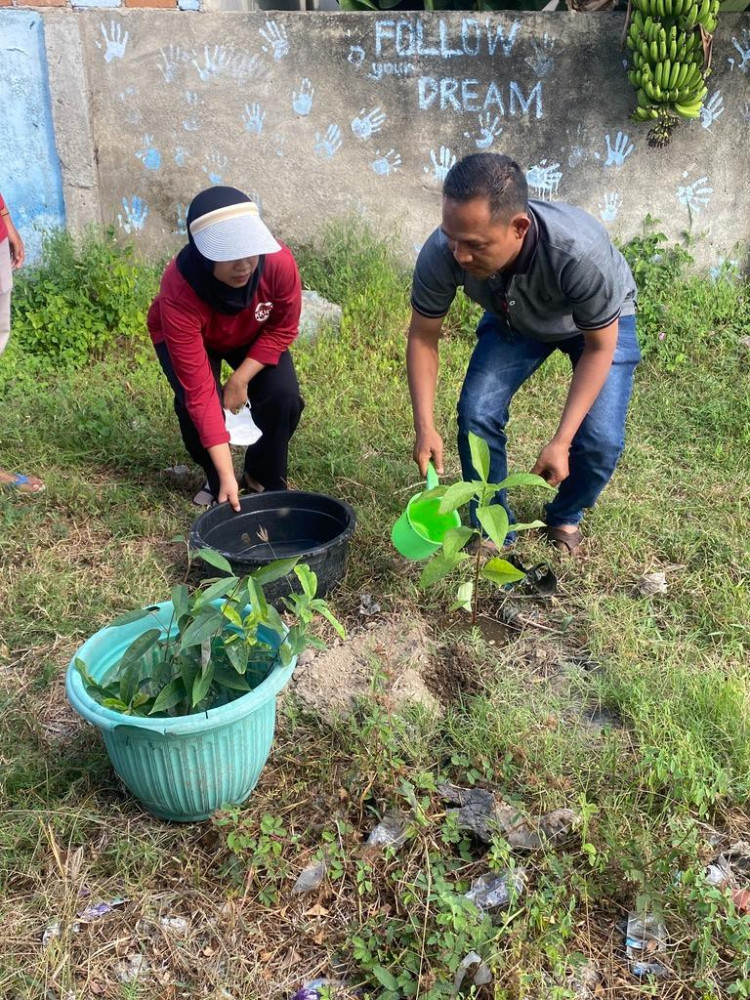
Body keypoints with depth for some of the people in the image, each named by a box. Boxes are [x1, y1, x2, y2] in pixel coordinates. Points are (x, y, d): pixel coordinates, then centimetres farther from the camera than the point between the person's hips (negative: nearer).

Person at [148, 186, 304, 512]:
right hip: (188, 338, -2)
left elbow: (283, 330, -16)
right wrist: (227, 475, -42)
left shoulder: (279, 263, -38)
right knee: (192, 403, -26)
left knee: (283, 397, -20)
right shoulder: (179, 293, -43)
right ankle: (216, 480, 5)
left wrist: (240, 379, -24)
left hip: (255, 335, 2)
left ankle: (266, 478, 8)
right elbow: (200, 392, -41)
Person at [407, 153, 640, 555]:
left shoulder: (582, 253, -43)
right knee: (477, 413, -16)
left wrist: (561, 441, -30)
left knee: (600, 440, -16)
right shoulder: (440, 254, -35)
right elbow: (423, 337, -18)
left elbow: (599, 348, -27)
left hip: (600, 320, -2)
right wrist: (425, 427, -25)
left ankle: (565, 518, 17)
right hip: (512, 319, 3)